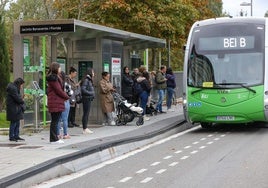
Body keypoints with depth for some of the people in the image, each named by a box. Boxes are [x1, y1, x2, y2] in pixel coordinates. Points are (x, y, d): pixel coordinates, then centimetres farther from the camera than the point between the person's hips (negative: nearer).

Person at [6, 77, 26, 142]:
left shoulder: (15, 88, 18)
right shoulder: (12, 88, -16)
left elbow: (19, 97, 19)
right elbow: (17, 98, -21)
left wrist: (21, 99, -2)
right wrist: (22, 100, -3)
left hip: (17, 109, 10)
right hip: (13, 108, -10)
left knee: (17, 123, 11)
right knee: (13, 123, -6)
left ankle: (16, 136, 16)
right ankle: (11, 137, -1)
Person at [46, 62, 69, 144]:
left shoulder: (55, 77, 18)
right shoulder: (53, 78, -14)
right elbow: (58, 90, -16)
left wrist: (65, 96, 4)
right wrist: (67, 97, -4)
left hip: (57, 102, 10)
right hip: (55, 102, -10)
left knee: (55, 121, 12)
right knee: (55, 121, -6)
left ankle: (54, 138, 17)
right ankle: (54, 139, -2)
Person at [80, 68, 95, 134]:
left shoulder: (89, 80, 17)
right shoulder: (86, 80, -13)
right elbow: (83, 89, -20)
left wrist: (92, 94, 6)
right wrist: (91, 93, -16)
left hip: (89, 99, 10)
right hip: (86, 98, -10)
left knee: (86, 114, 11)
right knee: (86, 114, -7)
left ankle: (85, 128, 16)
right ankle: (85, 129, -4)